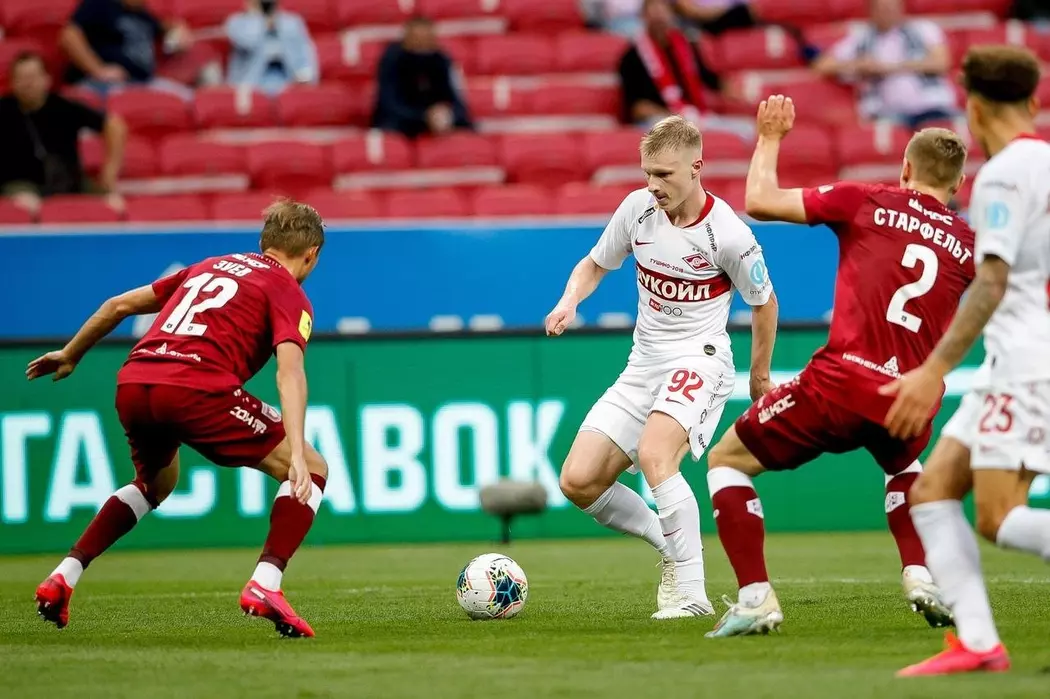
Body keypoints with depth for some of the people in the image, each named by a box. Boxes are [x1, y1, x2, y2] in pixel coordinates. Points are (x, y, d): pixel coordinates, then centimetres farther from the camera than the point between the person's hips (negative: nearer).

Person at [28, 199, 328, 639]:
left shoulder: (210, 267, 30)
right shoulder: (289, 293, 10)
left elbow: (119, 305, 33)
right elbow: (289, 372, -8)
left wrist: (70, 355, 47)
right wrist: (296, 453, -18)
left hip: (132, 384, 7)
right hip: (196, 390, -7)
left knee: (155, 484, 36)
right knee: (313, 470, 5)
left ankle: (63, 578, 26)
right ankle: (264, 586, -12)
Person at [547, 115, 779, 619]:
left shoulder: (727, 233, -16)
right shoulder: (638, 208, -2)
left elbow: (764, 303, 0)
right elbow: (595, 263, 14)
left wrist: (760, 379, 9)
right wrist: (569, 301, -7)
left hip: (698, 361, -6)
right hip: (644, 363, 6)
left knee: (654, 454, -34)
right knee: (578, 482, -4)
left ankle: (690, 592, -26)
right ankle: (673, 547, 17)